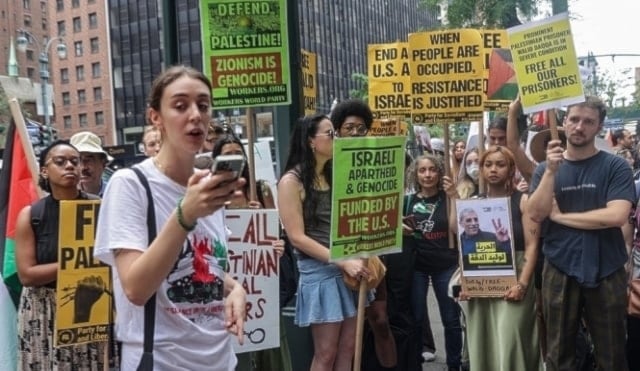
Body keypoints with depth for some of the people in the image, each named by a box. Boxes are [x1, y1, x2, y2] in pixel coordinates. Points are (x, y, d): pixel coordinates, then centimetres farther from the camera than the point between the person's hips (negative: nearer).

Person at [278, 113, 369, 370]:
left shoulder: (335, 176, 12)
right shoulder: (292, 180, -9)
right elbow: (297, 237, -13)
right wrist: (343, 262, -18)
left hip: (350, 267, 7)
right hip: (320, 271, -6)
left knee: (348, 349, 10)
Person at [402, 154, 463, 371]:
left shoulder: (448, 198, -2)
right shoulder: (407, 201, 2)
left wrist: (454, 197, -21)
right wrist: (400, 229, -10)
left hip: (446, 265, -1)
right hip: (416, 265, 1)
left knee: (451, 319, 5)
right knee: (415, 318, 7)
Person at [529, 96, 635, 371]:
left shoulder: (615, 166, -3)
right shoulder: (545, 168, 5)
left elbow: (617, 215, -17)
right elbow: (536, 214, -7)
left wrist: (560, 216, -10)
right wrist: (551, 170, -16)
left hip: (606, 273, -2)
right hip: (559, 272, 2)